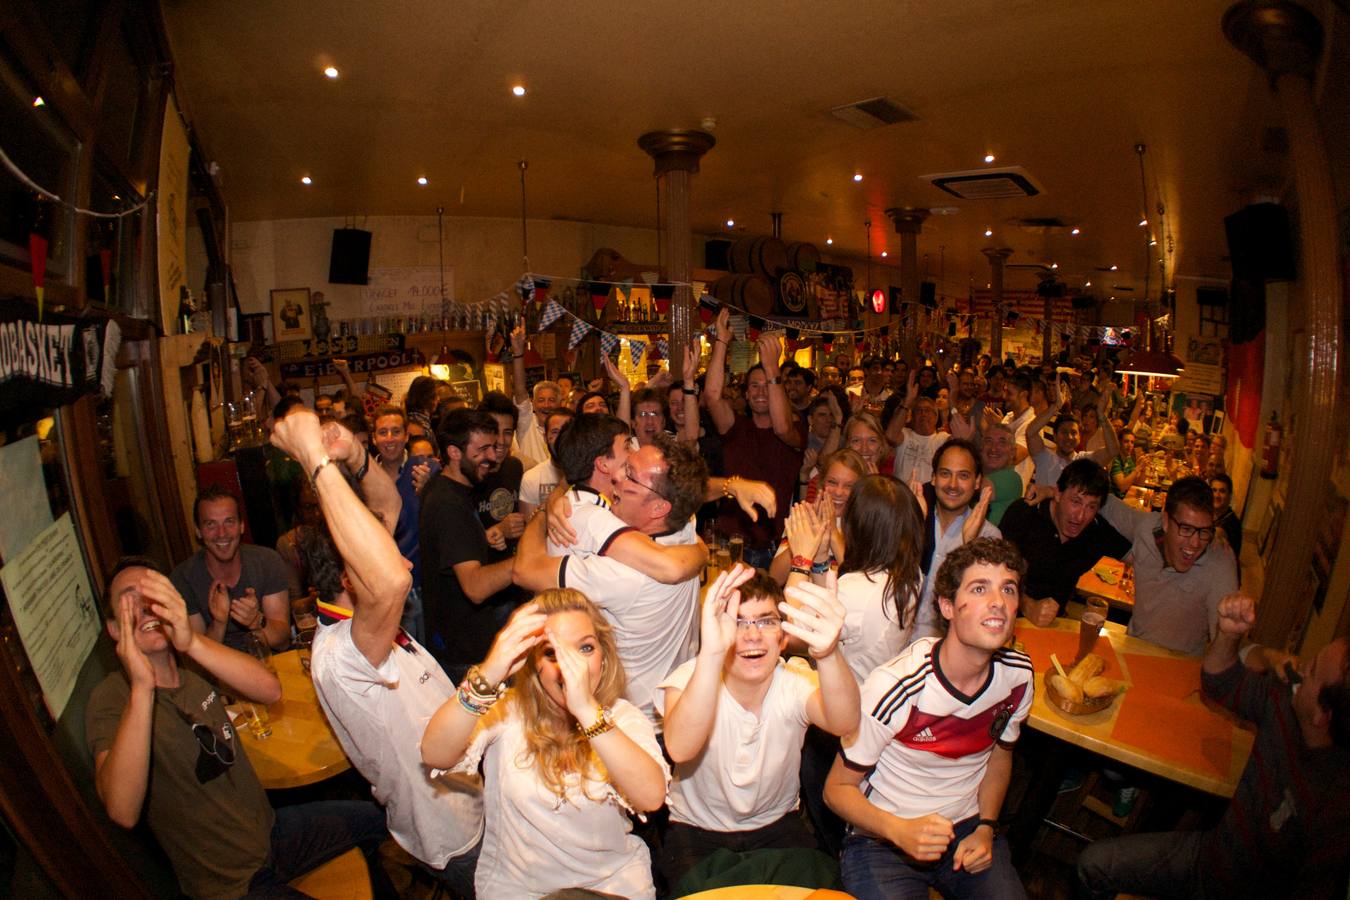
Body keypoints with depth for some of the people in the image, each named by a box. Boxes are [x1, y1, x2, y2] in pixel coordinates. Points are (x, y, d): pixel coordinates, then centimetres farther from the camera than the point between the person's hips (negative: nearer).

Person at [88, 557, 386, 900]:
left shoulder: (193, 663, -2)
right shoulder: (110, 699, -17)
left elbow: (270, 690, -24)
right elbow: (123, 812, -35)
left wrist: (193, 641, -40)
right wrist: (142, 687, -44)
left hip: (270, 830, 6)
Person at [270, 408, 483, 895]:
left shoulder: (357, 614, -5)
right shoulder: (337, 654, -34)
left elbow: (388, 502, 0)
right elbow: (389, 581, -58)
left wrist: (355, 456, -20)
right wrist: (316, 460, -53)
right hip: (459, 840, -8)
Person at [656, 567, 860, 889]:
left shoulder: (795, 681, -17)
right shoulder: (690, 679, -21)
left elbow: (843, 724, -39)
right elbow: (680, 749, -43)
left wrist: (828, 654, -61)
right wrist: (710, 654, -59)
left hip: (776, 825, 2)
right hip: (696, 830, -2)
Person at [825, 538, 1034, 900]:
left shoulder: (1019, 676, -8)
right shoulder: (895, 688, -27)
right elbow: (838, 788, -15)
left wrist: (985, 828, 1)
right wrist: (901, 831, -30)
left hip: (967, 827, 5)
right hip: (883, 840, -4)